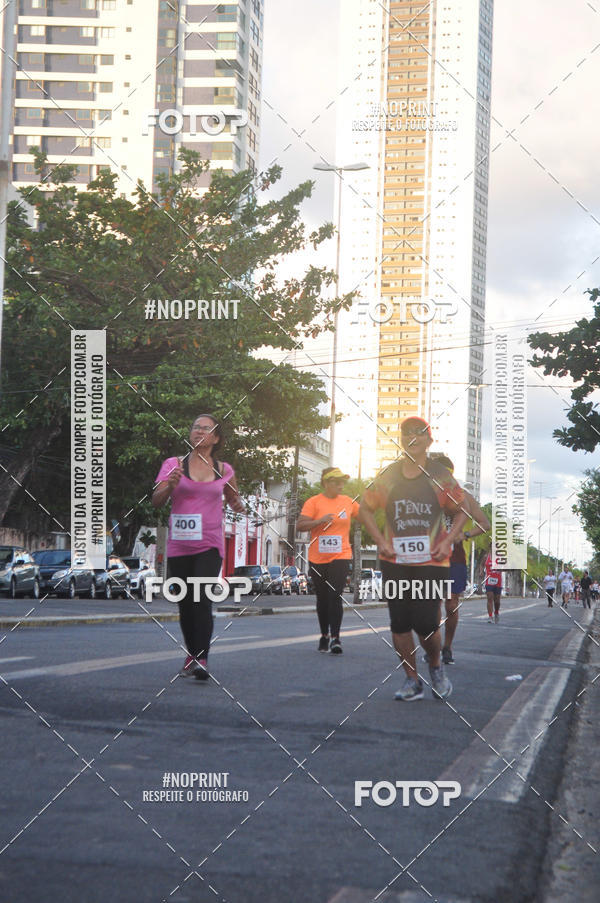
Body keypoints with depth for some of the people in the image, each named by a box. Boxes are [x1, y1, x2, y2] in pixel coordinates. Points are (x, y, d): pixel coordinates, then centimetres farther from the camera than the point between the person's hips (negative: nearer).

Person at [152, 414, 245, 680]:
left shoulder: (224, 470, 8)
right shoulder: (174, 465, 4)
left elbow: (234, 500, 24)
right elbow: (156, 501, -3)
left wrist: (239, 506, 1)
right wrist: (170, 485, -22)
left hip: (209, 545, -1)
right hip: (179, 545, 1)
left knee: (202, 600, -16)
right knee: (185, 604, 8)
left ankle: (201, 661, -20)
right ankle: (191, 656, 25)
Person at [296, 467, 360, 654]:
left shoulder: (348, 501, 8)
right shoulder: (313, 502, -2)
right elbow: (300, 525, -10)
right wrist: (320, 520, -21)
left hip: (340, 557, 0)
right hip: (317, 559, 0)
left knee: (335, 596, -13)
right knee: (322, 598, 11)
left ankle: (335, 638, -13)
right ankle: (324, 635, 27)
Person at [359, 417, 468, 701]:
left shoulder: (441, 477, 0)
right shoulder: (387, 476, 4)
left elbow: (460, 512, 10)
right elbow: (365, 509, 14)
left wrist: (447, 542, -4)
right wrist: (381, 541, 3)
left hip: (432, 562, -2)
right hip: (395, 561, 3)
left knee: (425, 623, -8)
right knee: (399, 622, 3)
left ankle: (436, 667, 23)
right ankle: (412, 681, 17)